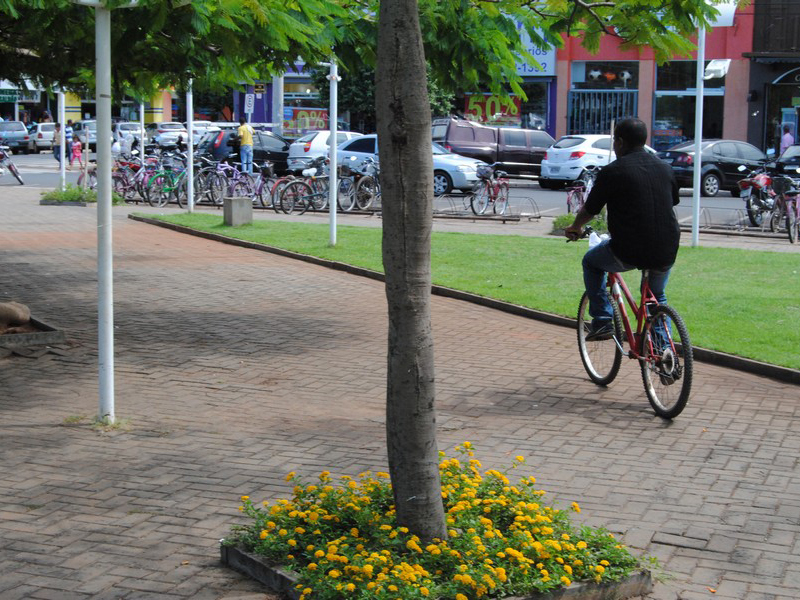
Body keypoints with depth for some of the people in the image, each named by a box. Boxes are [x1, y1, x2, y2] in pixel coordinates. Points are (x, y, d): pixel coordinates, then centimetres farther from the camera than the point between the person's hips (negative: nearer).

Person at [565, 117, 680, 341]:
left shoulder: (612, 171, -6)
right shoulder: (665, 168, 10)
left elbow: (589, 210, 2)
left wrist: (575, 228, 24)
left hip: (628, 252, -5)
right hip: (666, 253, 5)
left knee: (591, 262, 24)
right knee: (657, 297, 31)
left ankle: (602, 322, 17)